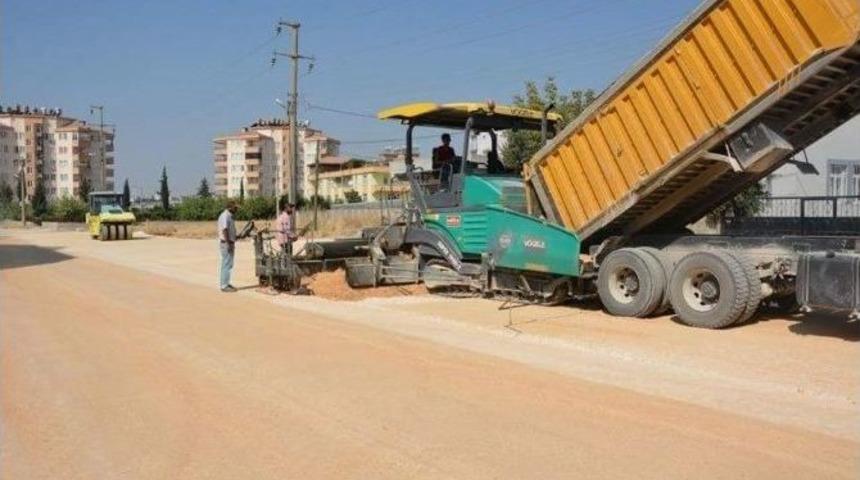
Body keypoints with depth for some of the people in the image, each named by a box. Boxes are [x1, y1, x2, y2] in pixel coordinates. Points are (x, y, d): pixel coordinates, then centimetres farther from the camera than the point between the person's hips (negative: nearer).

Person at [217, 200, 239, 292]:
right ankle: (224, 286, -6)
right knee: (227, 264, -8)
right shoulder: (225, 216, -15)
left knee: (228, 264, 14)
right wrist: (228, 244, -25)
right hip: (226, 243, -10)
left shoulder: (229, 216, 16)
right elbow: (224, 230, -22)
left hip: (230, 243, 10)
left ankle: (226, 284, 21)